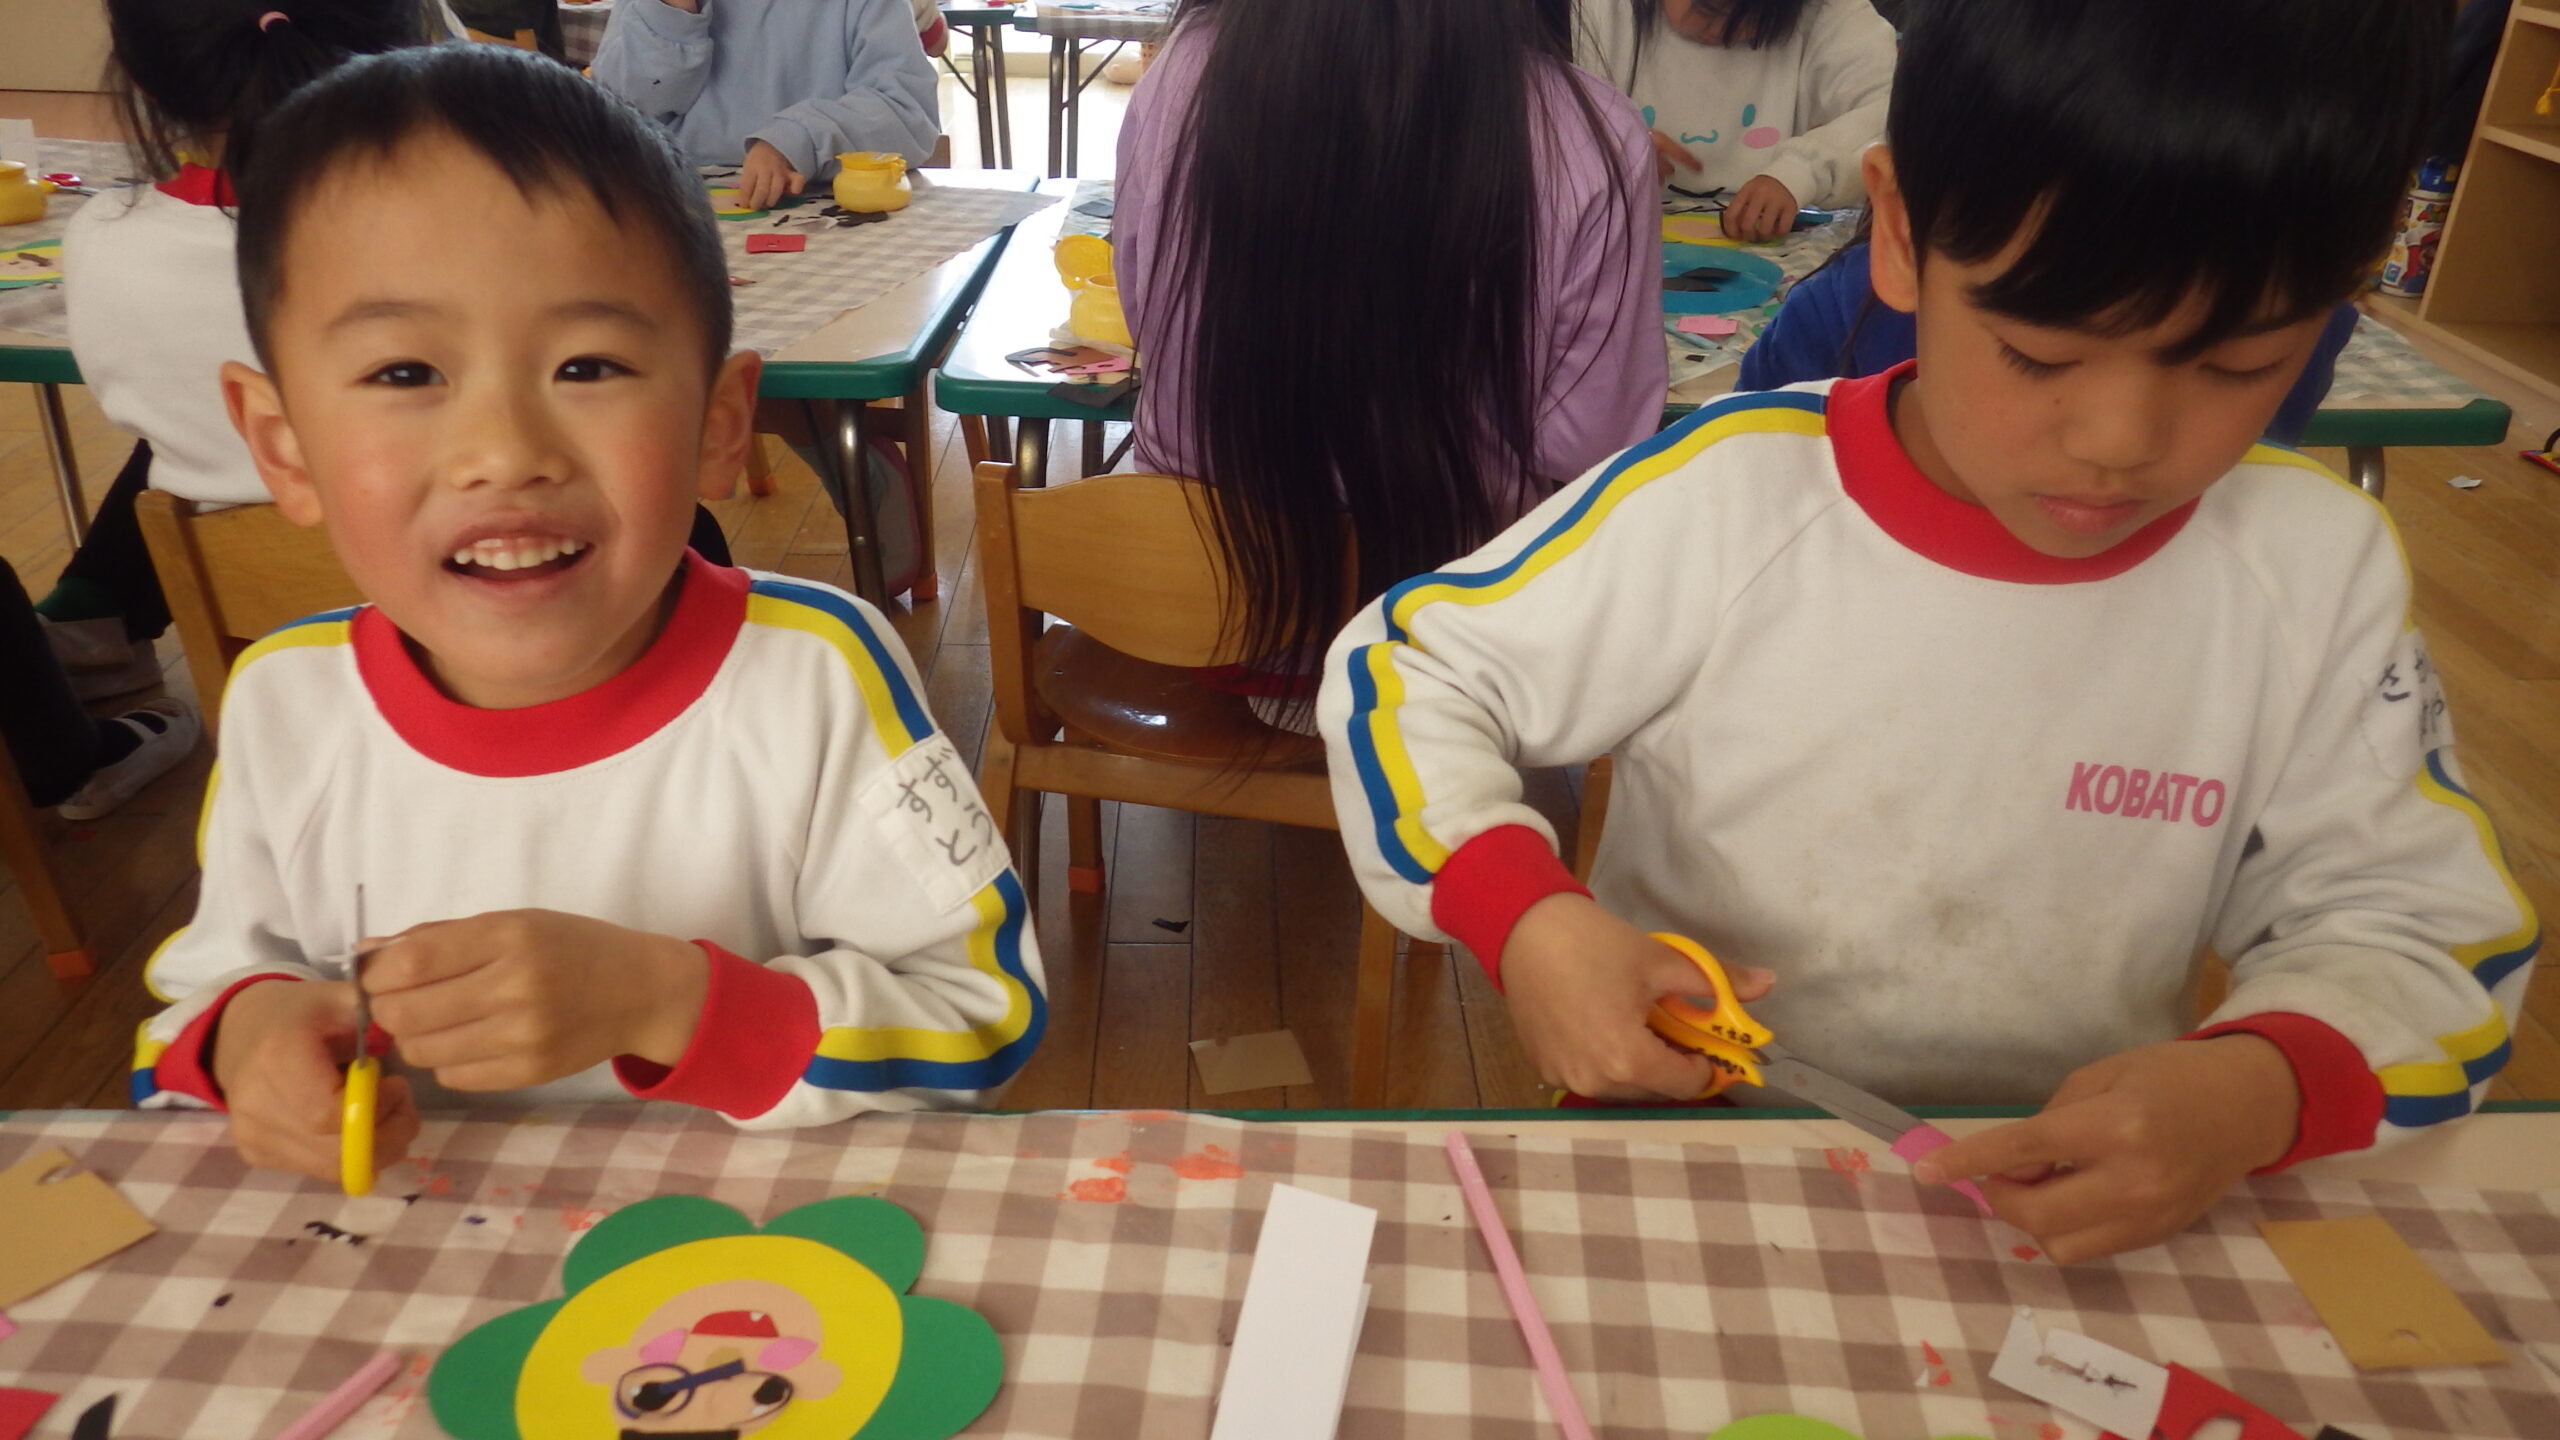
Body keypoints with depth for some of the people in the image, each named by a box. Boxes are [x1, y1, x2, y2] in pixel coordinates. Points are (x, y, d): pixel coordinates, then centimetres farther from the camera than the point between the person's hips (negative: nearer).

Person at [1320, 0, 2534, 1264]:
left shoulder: (2320, 572, -6)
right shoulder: (1722, 502, -15)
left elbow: (2425, 932, 2)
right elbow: (1402, 671, -6)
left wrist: (2266, 1085, -20)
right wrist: (1524, 918, -23)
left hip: (2084, 1211, 3)